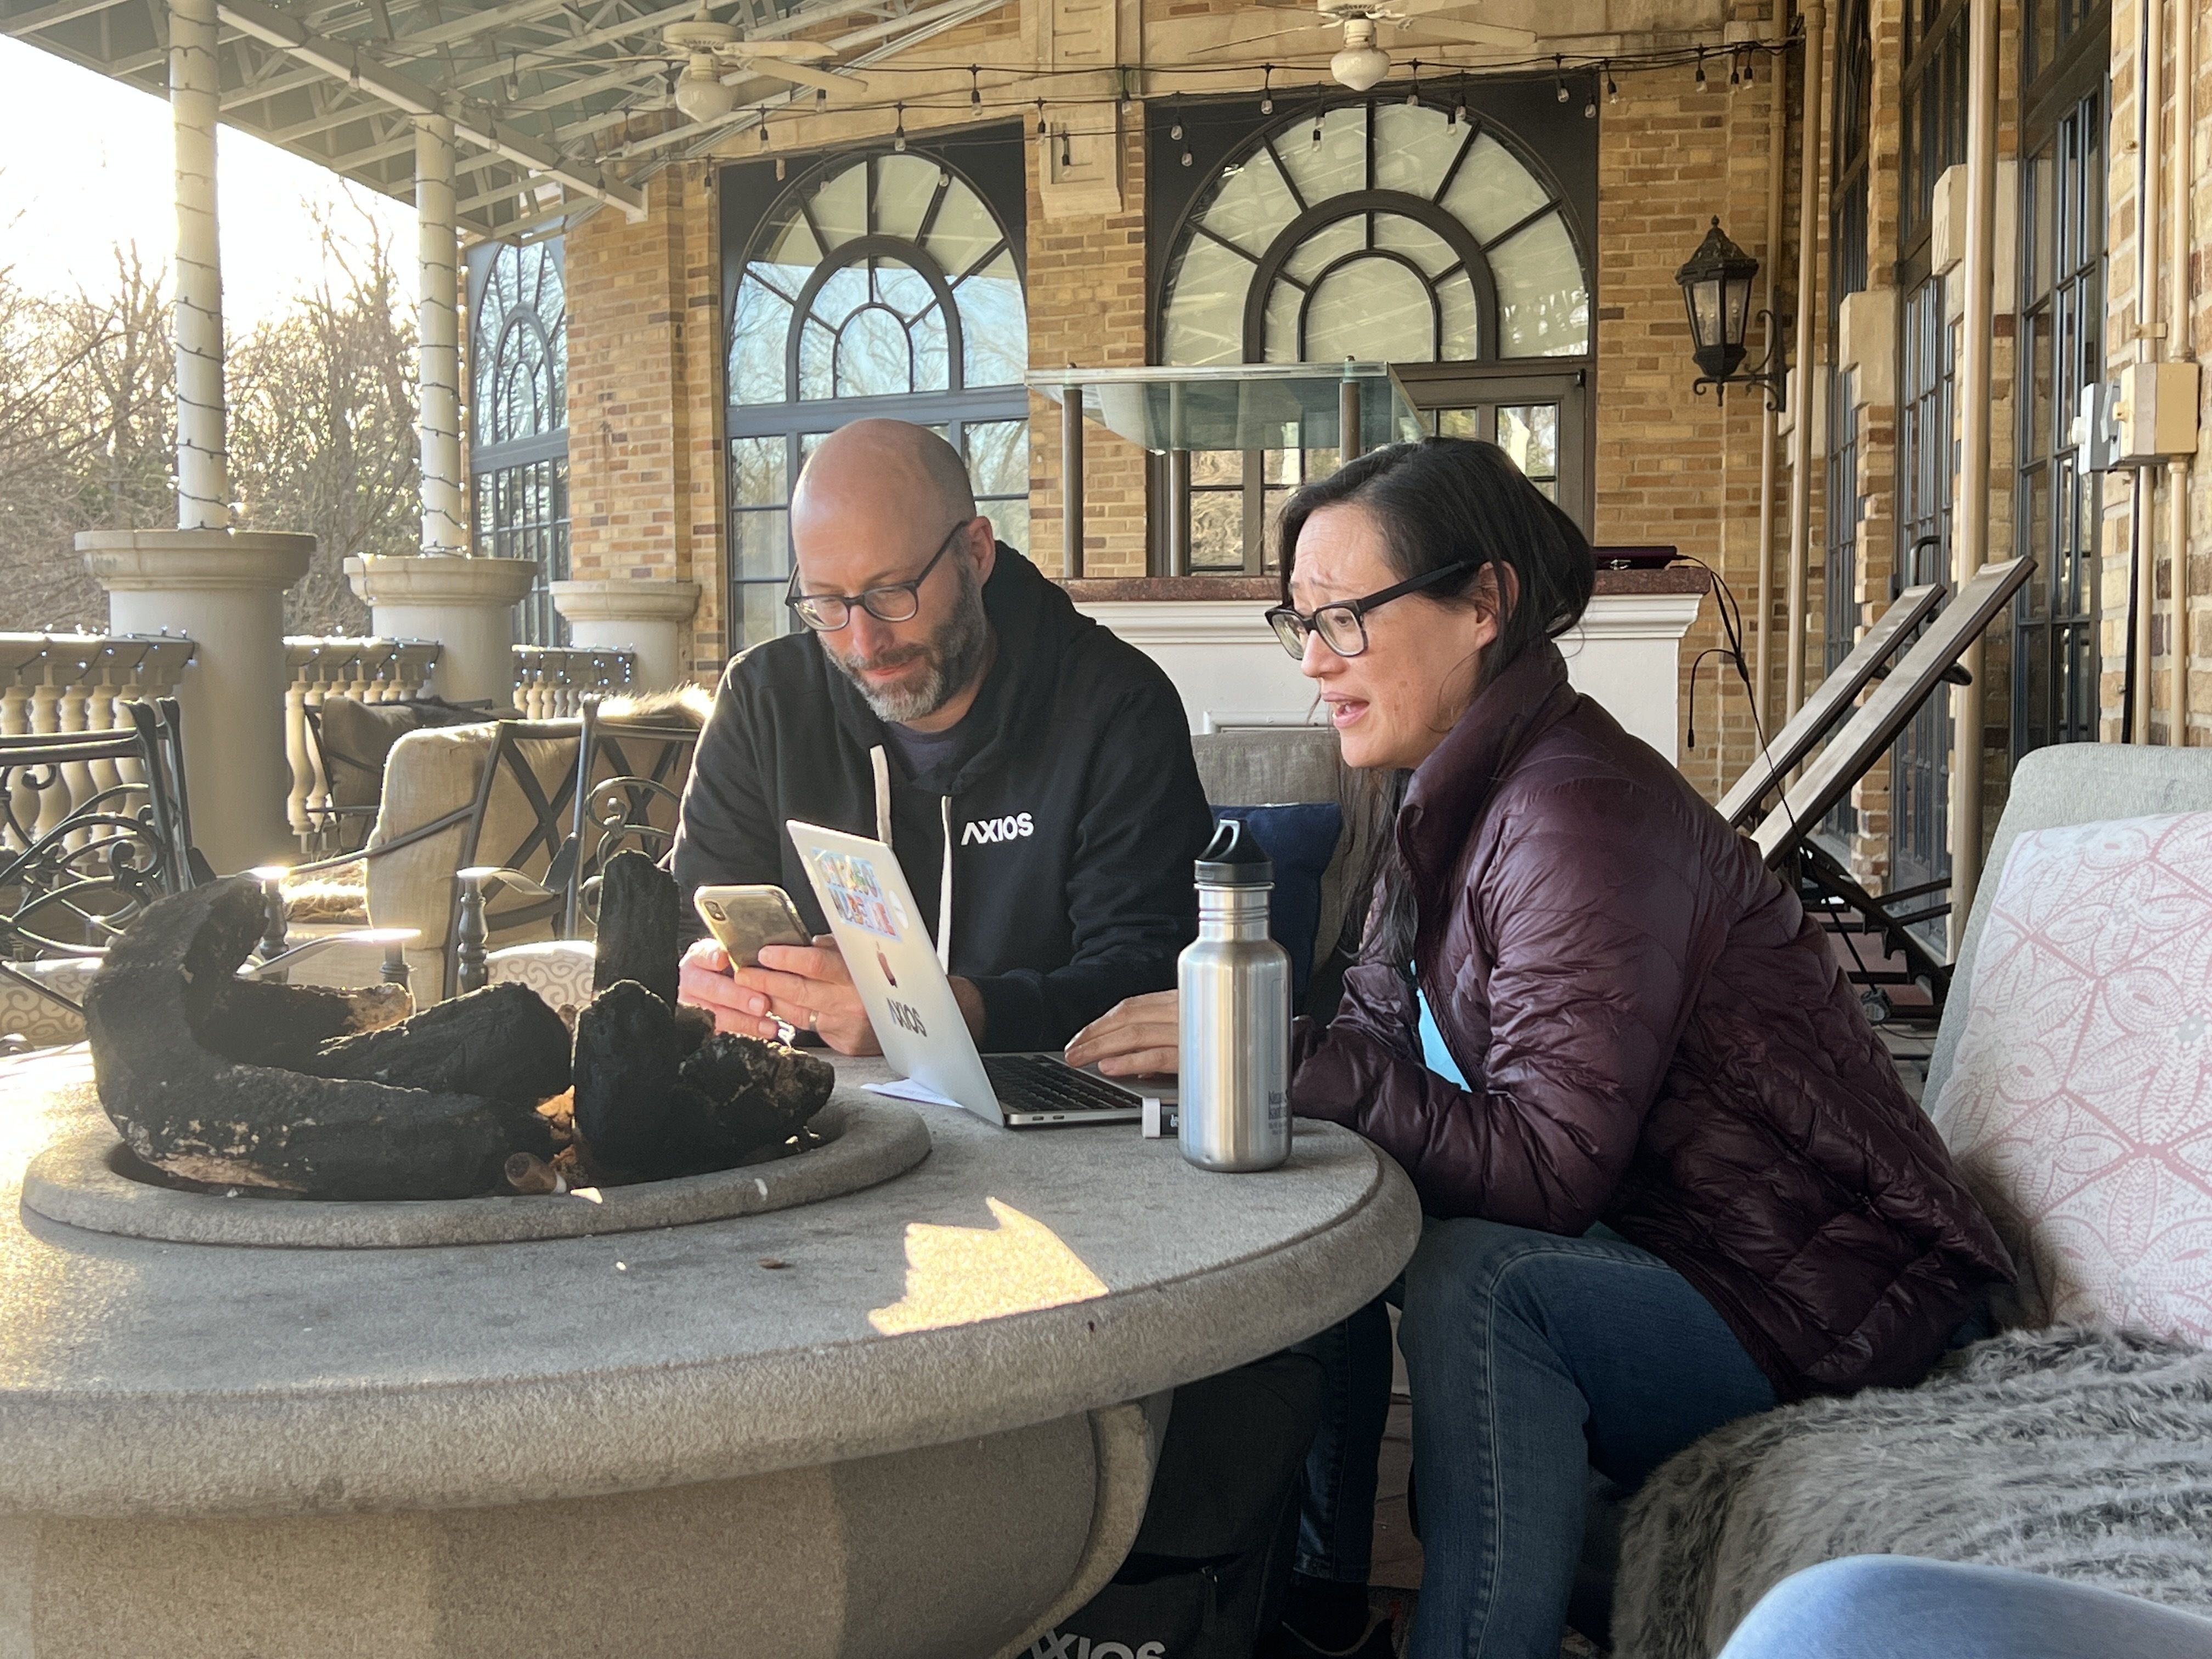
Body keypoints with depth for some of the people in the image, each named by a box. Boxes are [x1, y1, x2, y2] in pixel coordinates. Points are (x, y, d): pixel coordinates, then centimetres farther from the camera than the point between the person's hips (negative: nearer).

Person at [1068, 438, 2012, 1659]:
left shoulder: (1576, 814, -25)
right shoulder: (1457, 798, 5)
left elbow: (1549, 1169, -29)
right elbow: (1379, 1039, 3)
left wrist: (1271, 1057, -31)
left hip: (1814, 1303, -10)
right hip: (1650, 1255, 10)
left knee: (1477, 1280, -33)